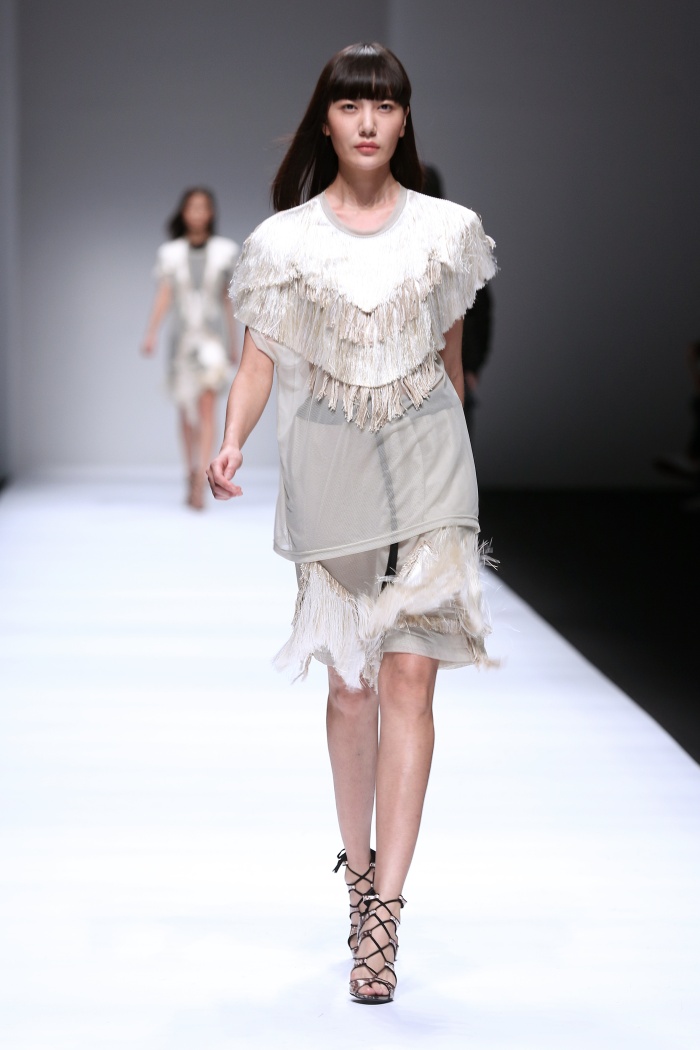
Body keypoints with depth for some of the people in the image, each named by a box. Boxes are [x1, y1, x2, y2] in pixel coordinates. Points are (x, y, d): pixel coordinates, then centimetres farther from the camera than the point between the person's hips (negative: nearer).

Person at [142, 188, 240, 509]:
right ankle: (192, 475, 30)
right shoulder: (171, 253, 3)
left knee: (207, 407, -17)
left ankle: (200, 487, -23)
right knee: (186, 410, 11)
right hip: (183, 337, 2)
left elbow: (228, 300, 8)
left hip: (213, 337, -2)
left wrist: (234, 344, 11)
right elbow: (163, 296, -6)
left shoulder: (224, 251, 1)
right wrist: (151, 334, -20)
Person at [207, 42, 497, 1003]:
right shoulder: (286, 238, 2)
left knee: (410, 674, -9)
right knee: (351, 681, 7)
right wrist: (232, 445, -17)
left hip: (427, 456, 0)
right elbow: (260, 356, 0)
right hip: (327, 458, 0)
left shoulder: (445, 228, 4)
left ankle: (385, 907, -9)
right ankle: (358, 867, 25)